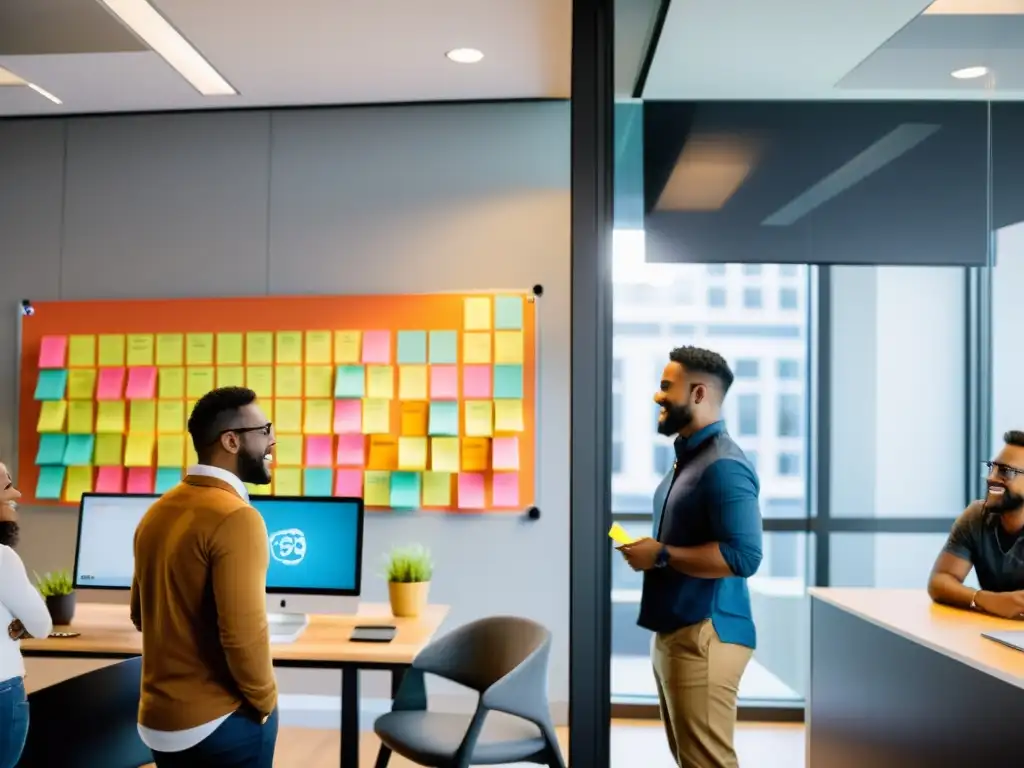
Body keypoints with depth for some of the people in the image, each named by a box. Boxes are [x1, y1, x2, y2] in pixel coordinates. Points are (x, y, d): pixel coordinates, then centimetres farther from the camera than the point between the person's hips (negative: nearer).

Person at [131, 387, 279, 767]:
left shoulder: (157, 511, 5)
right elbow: (243, 631, -26)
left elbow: (140, 614, 14)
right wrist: (264, 700, -11)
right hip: (222, 720, -7)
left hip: (158, 716, 7)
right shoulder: (235, 517, -21)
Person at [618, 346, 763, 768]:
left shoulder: (723, 465, -17)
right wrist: (649, 548, 10)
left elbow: (743, 556, -26)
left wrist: (661, 556, -19)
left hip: (704, 636, -10)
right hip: (674, 632, 10)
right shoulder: (689, 456, 15)